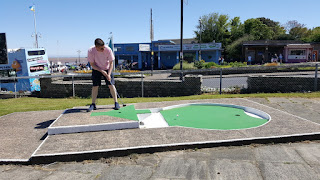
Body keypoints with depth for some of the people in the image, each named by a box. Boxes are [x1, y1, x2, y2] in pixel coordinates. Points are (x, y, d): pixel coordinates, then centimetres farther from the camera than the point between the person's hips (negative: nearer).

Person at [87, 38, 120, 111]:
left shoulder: (108, 50, -27)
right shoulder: (90, 51, -26)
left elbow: (111, 63, -16)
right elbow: (92, 64, -16)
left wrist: (109, 74, -25)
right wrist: (101, 71, -24)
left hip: (107, 69, 0)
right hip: (96, 69, 0)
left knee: (111, 85, -8)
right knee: (95, 86, -6)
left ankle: (116, 102, 1)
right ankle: (93, 104, 5)